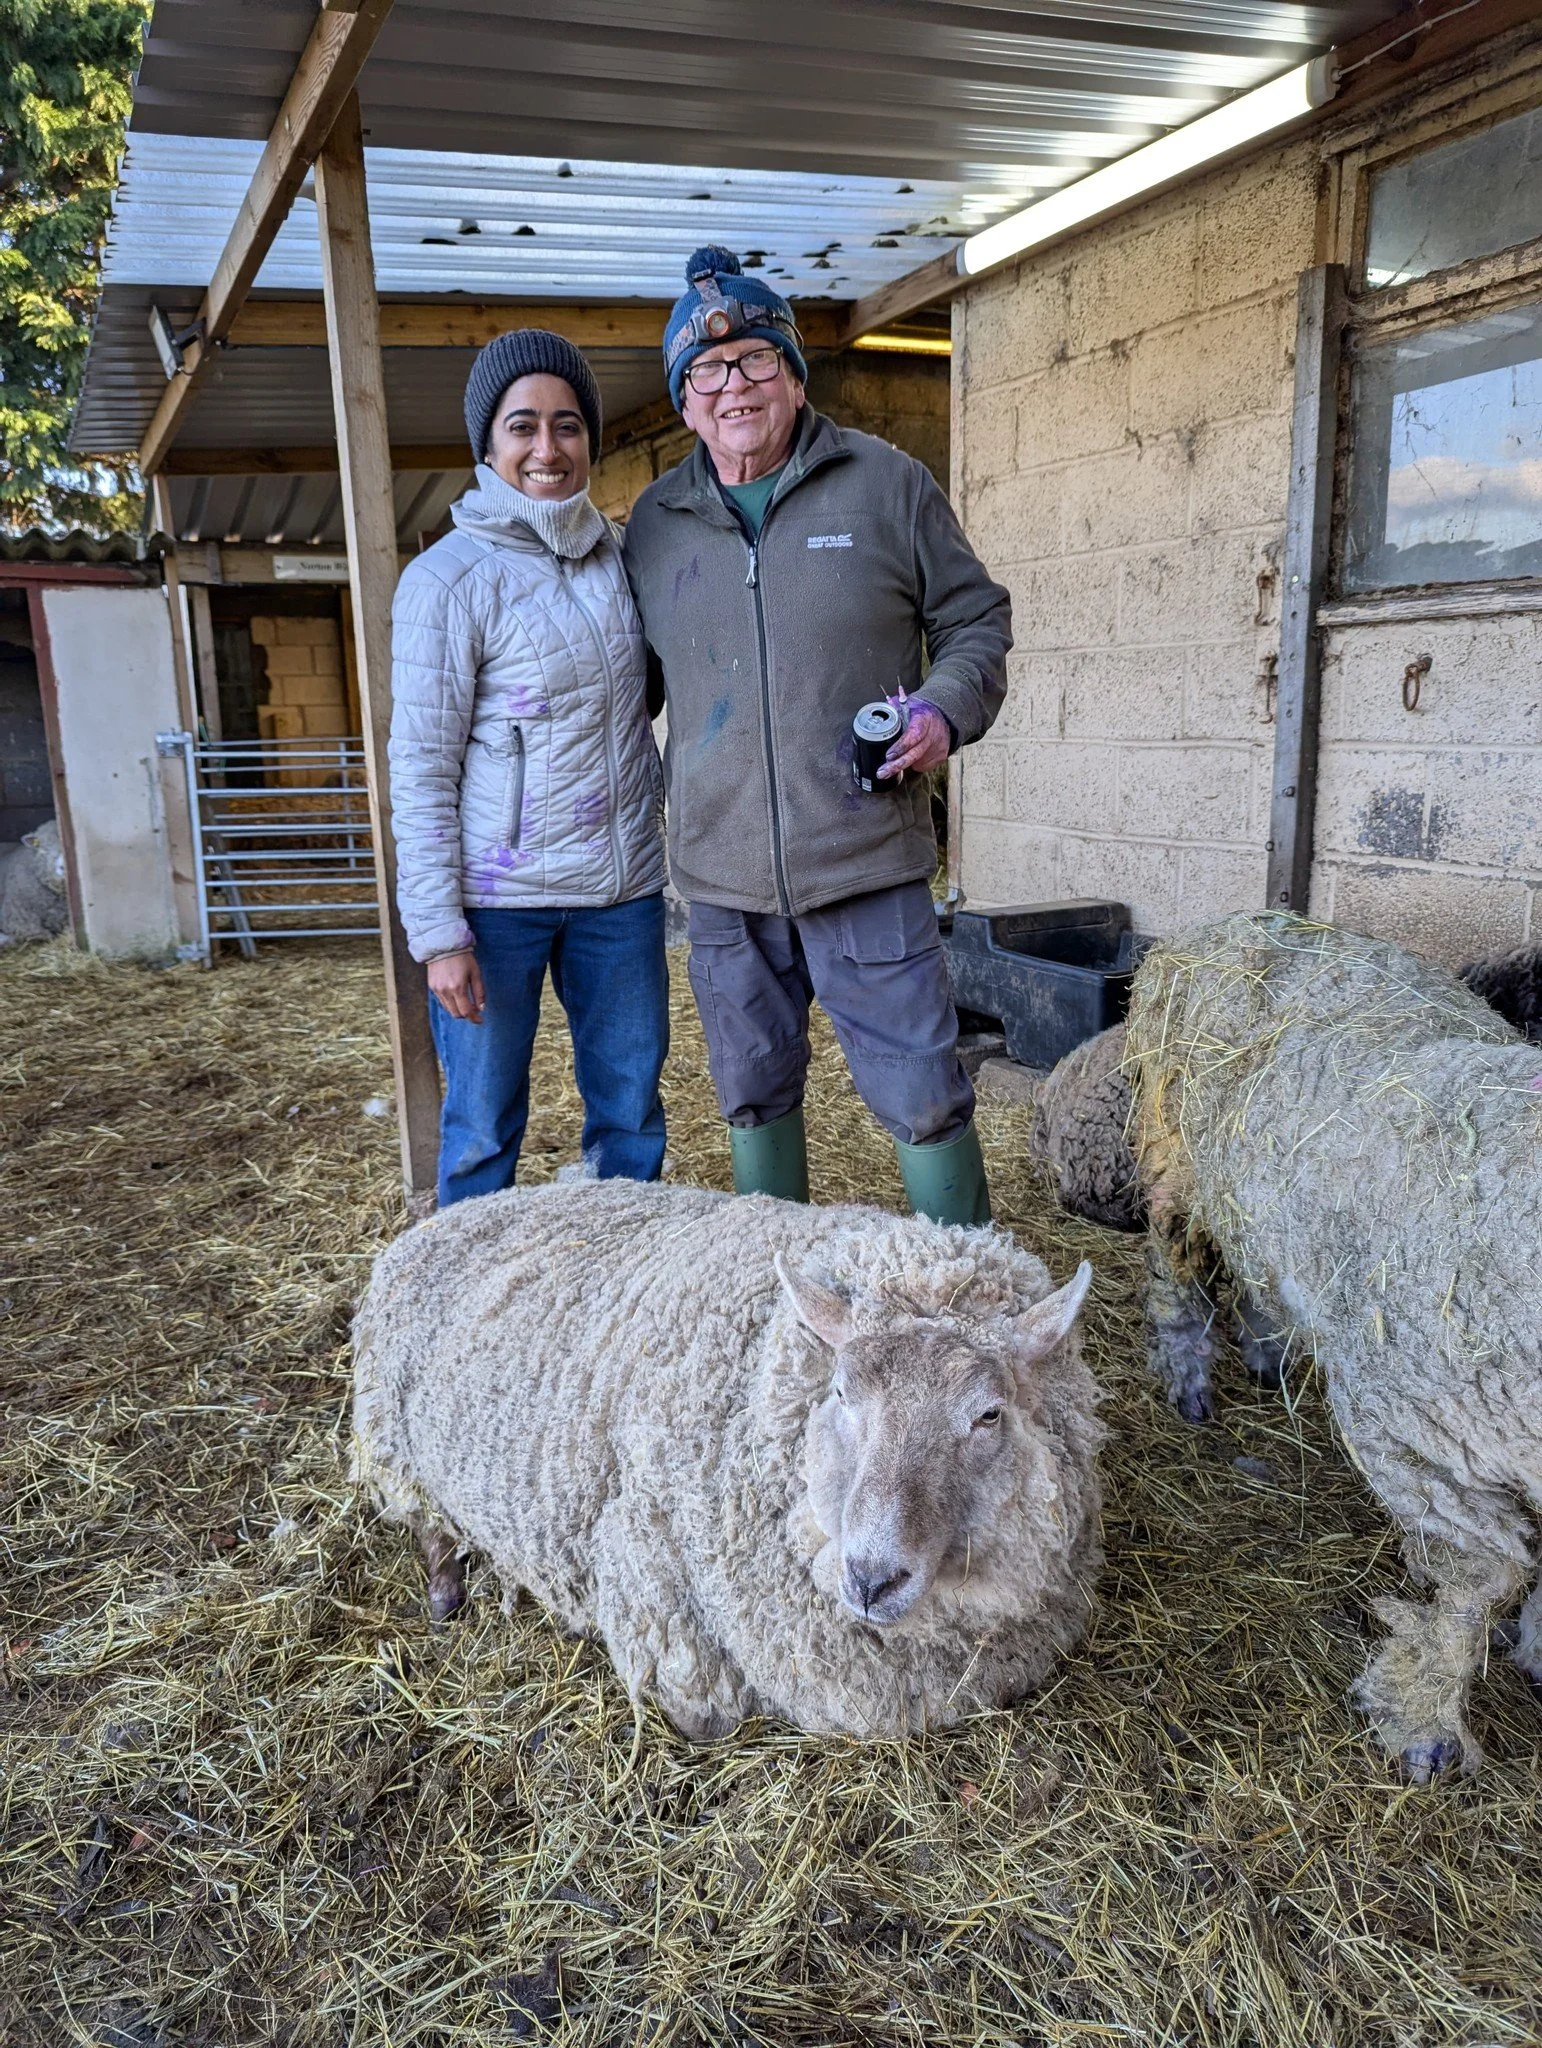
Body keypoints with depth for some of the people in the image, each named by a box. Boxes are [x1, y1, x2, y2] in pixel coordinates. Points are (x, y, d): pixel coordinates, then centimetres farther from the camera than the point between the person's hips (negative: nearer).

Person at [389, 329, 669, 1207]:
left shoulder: (622, 556, 9)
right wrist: (439, 932, -13)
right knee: (484, 1129, 4)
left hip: (622, 888, 5)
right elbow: (420, 765, -8)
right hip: (498, 898, -5)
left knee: (631, 1116, 12)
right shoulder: (450, 577, -7)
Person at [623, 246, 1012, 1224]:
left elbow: (977, 618, 7)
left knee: (923, 1095, 1)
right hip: (721, 877, 4)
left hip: (867, 864, -3)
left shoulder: (886, 483, 1)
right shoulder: (655, 522, 9)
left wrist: (947, 709, -12)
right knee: (754, 1095, 16)